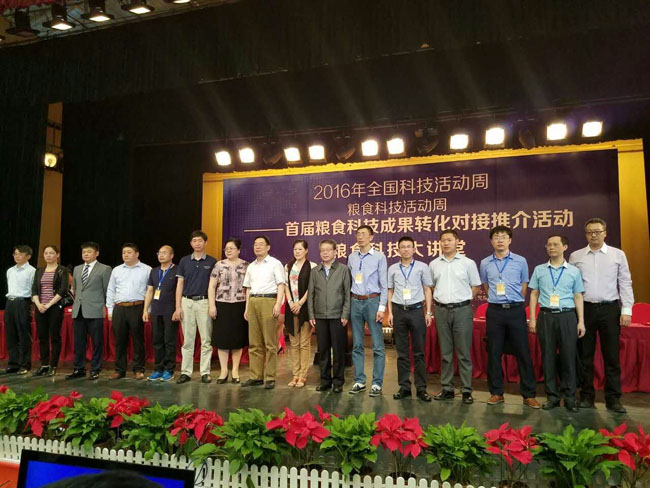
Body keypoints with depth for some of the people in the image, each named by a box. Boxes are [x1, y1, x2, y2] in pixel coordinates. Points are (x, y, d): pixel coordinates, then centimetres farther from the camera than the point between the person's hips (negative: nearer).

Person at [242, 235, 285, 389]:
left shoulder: (275, 263, 2)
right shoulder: (251, 266, 20)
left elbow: (281, 285, -4)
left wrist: (278, 304, -15)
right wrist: (247, 308, 14)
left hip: (268, 301, -6)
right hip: (253, 303, 6)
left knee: (270, 343, -4)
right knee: (254, 343, 7)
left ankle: (270, 378, 0)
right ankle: (256, 376, 13)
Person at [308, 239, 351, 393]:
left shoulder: (343, 269, 2)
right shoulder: (314, 271, 10)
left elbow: (348, 293, -1)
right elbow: (310, 294, 10)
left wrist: (345, 314, -7)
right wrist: (311, 315, 4)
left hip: (337, 316, -3)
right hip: (320, 317, 3)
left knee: (338, 350, 2)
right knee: (323, 350, 8)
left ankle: (338, 381, 14)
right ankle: (325, 380, 20)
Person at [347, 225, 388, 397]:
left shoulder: (379, 257, -2)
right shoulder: (352, 257, 10)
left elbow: (384, 285, -4)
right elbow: (349, 282, 12)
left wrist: (381, 308, -10)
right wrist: (348, 305, 7)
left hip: (372, 301, -4)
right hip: (355, 302, 4)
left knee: (377, 345, -1)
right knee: (357, 344, 9)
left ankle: (377, 383, 8)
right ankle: (359, 381, 19)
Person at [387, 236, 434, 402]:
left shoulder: (422, 267, 3)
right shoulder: (393, 269, 8)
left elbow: (427, 290, 4)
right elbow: (390, 291, 10)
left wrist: (428, 312, -1)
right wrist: (390, 312, 4)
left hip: (416, 310, -2)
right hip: (399, 311, 2)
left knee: (419, 352, 3)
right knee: (402, 352, 7)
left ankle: (421, 388, 11)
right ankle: (404, 387, 16)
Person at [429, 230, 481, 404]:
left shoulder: (468, 263, 0)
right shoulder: (434, 264, 8)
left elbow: (476, 286, 6)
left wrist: (463, 299, 2)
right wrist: (438, 300, 10)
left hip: (462, 310, -3)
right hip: (441, 310, 3)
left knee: (464, 353, 1)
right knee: (445, 353, 10)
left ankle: (466, 390, 10)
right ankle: (447, 388, 18)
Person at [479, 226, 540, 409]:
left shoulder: (520, 261, 2)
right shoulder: (485, 263, 6)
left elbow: (524, 287, 9)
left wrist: (513, 303, 9)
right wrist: (496, 301, 13)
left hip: (516, 310, -1)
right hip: (495, 311, 1)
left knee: (523, 352, 2)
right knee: (494, 353, 6)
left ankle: (529, 394, 13)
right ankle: (496, 392, 18)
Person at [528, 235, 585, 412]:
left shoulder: (574, 271, 7)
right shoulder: (539, 270, 7)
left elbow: (578, 297, 7)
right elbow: (534, 294, 8)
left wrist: (581, 321, 3)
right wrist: (532, 318, 3)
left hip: (567, 316, 0)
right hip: (546, 316, 1)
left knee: (568, 356, 3)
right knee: (548, 356, 4)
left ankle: (570, 396, 16)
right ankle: (552, 396, 15)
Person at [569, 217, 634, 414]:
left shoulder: (618, 255, 4)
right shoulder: (576, 256, 5)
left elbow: (625, 283, 3)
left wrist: (626, 310, -4)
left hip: (610, 309, -1)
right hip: (584, 309, 1)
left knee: (612, 356, 4)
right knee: (585, 355, 7)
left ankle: (613, 399, 14)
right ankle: (586, 396, 17)